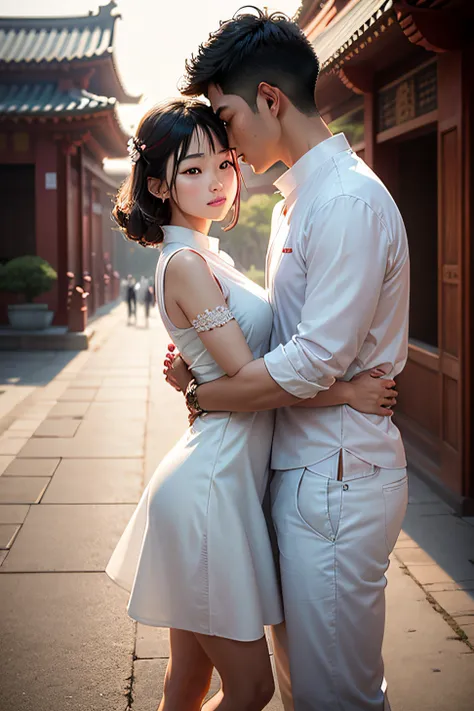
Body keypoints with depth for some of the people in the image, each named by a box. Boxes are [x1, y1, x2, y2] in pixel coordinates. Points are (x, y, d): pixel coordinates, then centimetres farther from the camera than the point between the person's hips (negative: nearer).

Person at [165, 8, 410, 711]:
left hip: (335, 480, -10)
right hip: (300, 468, 10)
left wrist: (200, 391, -10)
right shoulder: (298, 198, 14)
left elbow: (313, 364, -22)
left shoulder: (348, 199, -18)